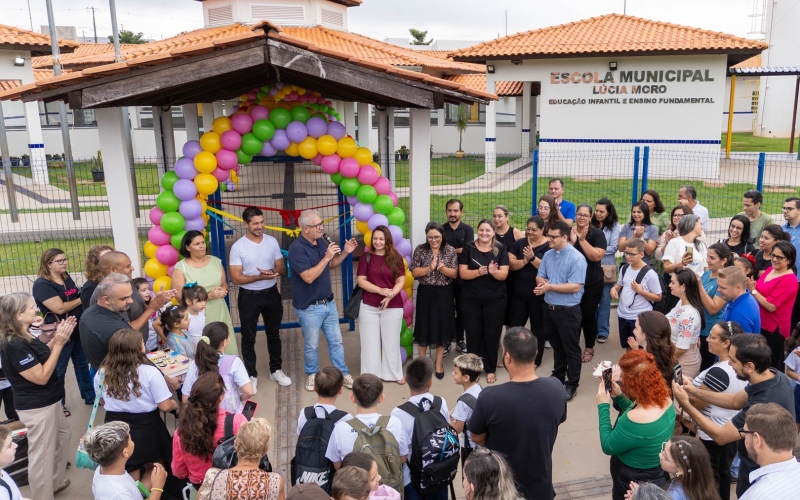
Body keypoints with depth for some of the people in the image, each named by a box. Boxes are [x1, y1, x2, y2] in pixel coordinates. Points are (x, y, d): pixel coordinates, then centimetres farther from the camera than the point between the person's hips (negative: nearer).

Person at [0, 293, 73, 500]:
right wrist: (59, 344, -25)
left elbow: (43, 354, 13)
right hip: (38, 407, -11)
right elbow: (41, 376, -24)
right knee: (41, 454, 4)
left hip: (47, 402, 11)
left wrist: (57, 338, -2)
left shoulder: (24, 336, 2)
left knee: (63, 436, 27)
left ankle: (55, 481, 44)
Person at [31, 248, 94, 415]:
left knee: (82, 364, 17)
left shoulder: (67, 278, 8)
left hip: (78, 329, 7)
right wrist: (81, 299, -14)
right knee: (58, 370, 6)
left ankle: (90, 396, 28)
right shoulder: (42, 284, -16)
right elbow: (60, 308, -24)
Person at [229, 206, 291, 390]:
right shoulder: (238, 247, -13)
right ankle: (251, 375, 22)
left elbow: (282, 268, 3)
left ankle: (276, 370, 32)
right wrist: (260, 277, -26)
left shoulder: (272, 241, -1)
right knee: (249, 338, 8)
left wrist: (272, 272, -20)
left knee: (274, 334, 16)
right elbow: (236, 278, -15)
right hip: (249, 297, -3)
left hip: (271, 294, 3)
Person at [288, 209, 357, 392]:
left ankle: (343, 373, 28)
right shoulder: (297, 249, -21)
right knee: (311, 345, 11)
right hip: (309, 308, -7)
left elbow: (331, 265, 17)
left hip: (328, 303, 7)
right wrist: (326, 257, -29)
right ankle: (312, 375, 31)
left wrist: (345, 252, 1)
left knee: (336, 341, 15)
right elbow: (308, 277, -28)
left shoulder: (321, 242, 3)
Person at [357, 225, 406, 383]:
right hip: (368, 307, 0)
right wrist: (380, 290, -18)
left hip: (393, 307, 0)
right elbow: (361, 281, -5)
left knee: (391, 341, 10)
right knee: (370, 341, 7)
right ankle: (371, 375, 18)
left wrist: (390, 296, -18)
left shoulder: (396, 258, 2)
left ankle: (394, 374, 23)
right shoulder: (366, 257, 0)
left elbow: (401, 281, -2)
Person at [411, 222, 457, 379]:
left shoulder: (451, 251, -2)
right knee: (424, 326, 6)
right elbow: (414, 272, -6)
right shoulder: (420, 250, -3)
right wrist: (429, 268, -21)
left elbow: (454, 274, -4)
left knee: (442, 327, 6)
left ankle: (438, 363, 20)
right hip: (425, 293, 0)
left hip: (444, 294, 0)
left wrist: (442, 268, -23)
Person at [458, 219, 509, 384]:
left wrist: (493, 271, -29)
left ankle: (491, 369, 18)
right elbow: (463, 273, -7)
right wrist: (479, 272, -24)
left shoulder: (501, 249, -1)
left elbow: (503, 275, -8)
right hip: (471, 298, 0)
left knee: (492, 333, 5)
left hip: (495, 299, 0)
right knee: (473, 333, 6)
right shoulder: (468, 248, -1)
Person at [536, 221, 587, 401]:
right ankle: (557, 377, 36)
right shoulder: (548, 255, 4)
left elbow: (575, 287, -22)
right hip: (549, 307, 6)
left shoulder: (576, 258, -17)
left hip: (568, 310, -6)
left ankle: (572, 384, 20)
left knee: (571, 348, 7)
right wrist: (542, 283, -15)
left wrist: (550, 287, -20)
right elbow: (540, 277, 9)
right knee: (556, 346, 21)